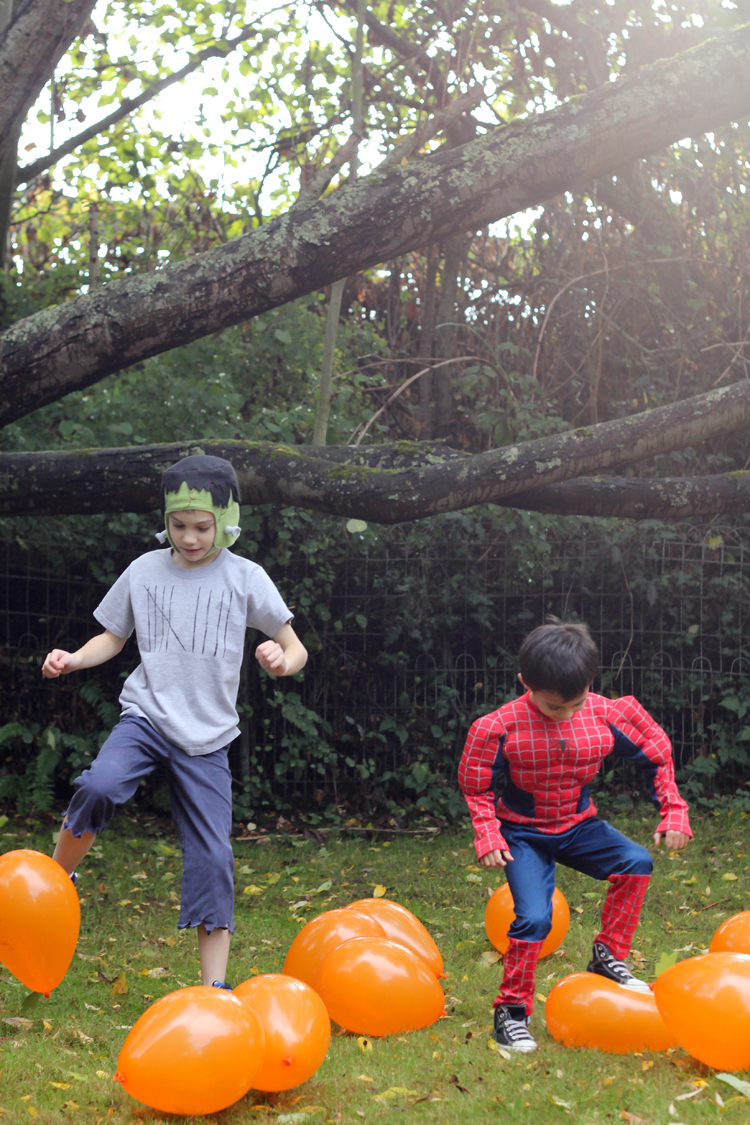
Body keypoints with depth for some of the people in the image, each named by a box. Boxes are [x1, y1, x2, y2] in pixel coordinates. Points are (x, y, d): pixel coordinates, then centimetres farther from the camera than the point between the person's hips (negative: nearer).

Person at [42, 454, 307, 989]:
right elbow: (113, 638, 18)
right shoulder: (145, 570, 5)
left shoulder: (245, 577, 0)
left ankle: (214, 988, 6)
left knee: (213, 856, -5)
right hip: (146, 714, 0)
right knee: (99, 786, -31)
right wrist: (72, 659, -3)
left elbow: (296, 649, 1)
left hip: (208, 735, 0)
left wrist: (282, 660, -23)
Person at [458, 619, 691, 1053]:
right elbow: (477, 784, -6)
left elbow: (657, 755, 0)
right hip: (524, 833, -3)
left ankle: (608, 955, -3)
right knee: (533, 918, -19)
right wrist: (488, 835, -15)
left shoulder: (607, 716, -15)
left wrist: (673, 812, -4)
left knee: (636, 862, -21)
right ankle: (512, 1010, 0)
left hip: (579, 825, 3)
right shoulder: (502, 727, -21)